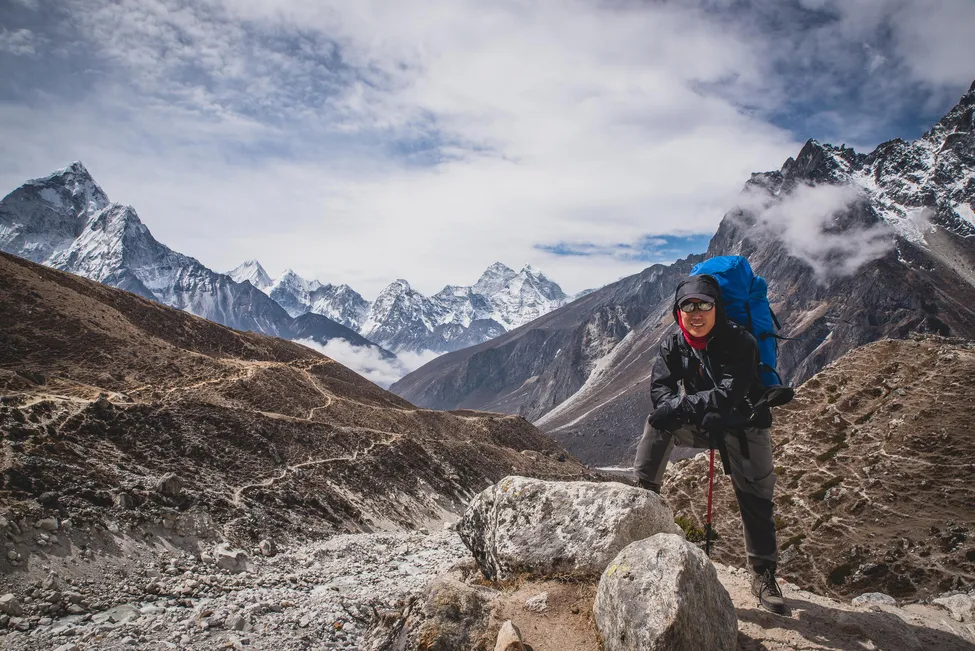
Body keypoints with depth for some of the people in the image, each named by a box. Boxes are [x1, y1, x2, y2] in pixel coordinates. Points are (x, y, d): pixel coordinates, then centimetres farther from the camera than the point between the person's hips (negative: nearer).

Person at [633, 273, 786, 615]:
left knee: (756, 498, -2)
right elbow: (660, 392, -19)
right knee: (661, 419, -23)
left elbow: (729, 396, -33)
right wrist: (700, 411, -34)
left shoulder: (740, 342, -24)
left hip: (744, 427, -2)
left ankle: (764, 574, 15)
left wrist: (680, 404, -35)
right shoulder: (672, 346, -11)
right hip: (702, 426, 3)